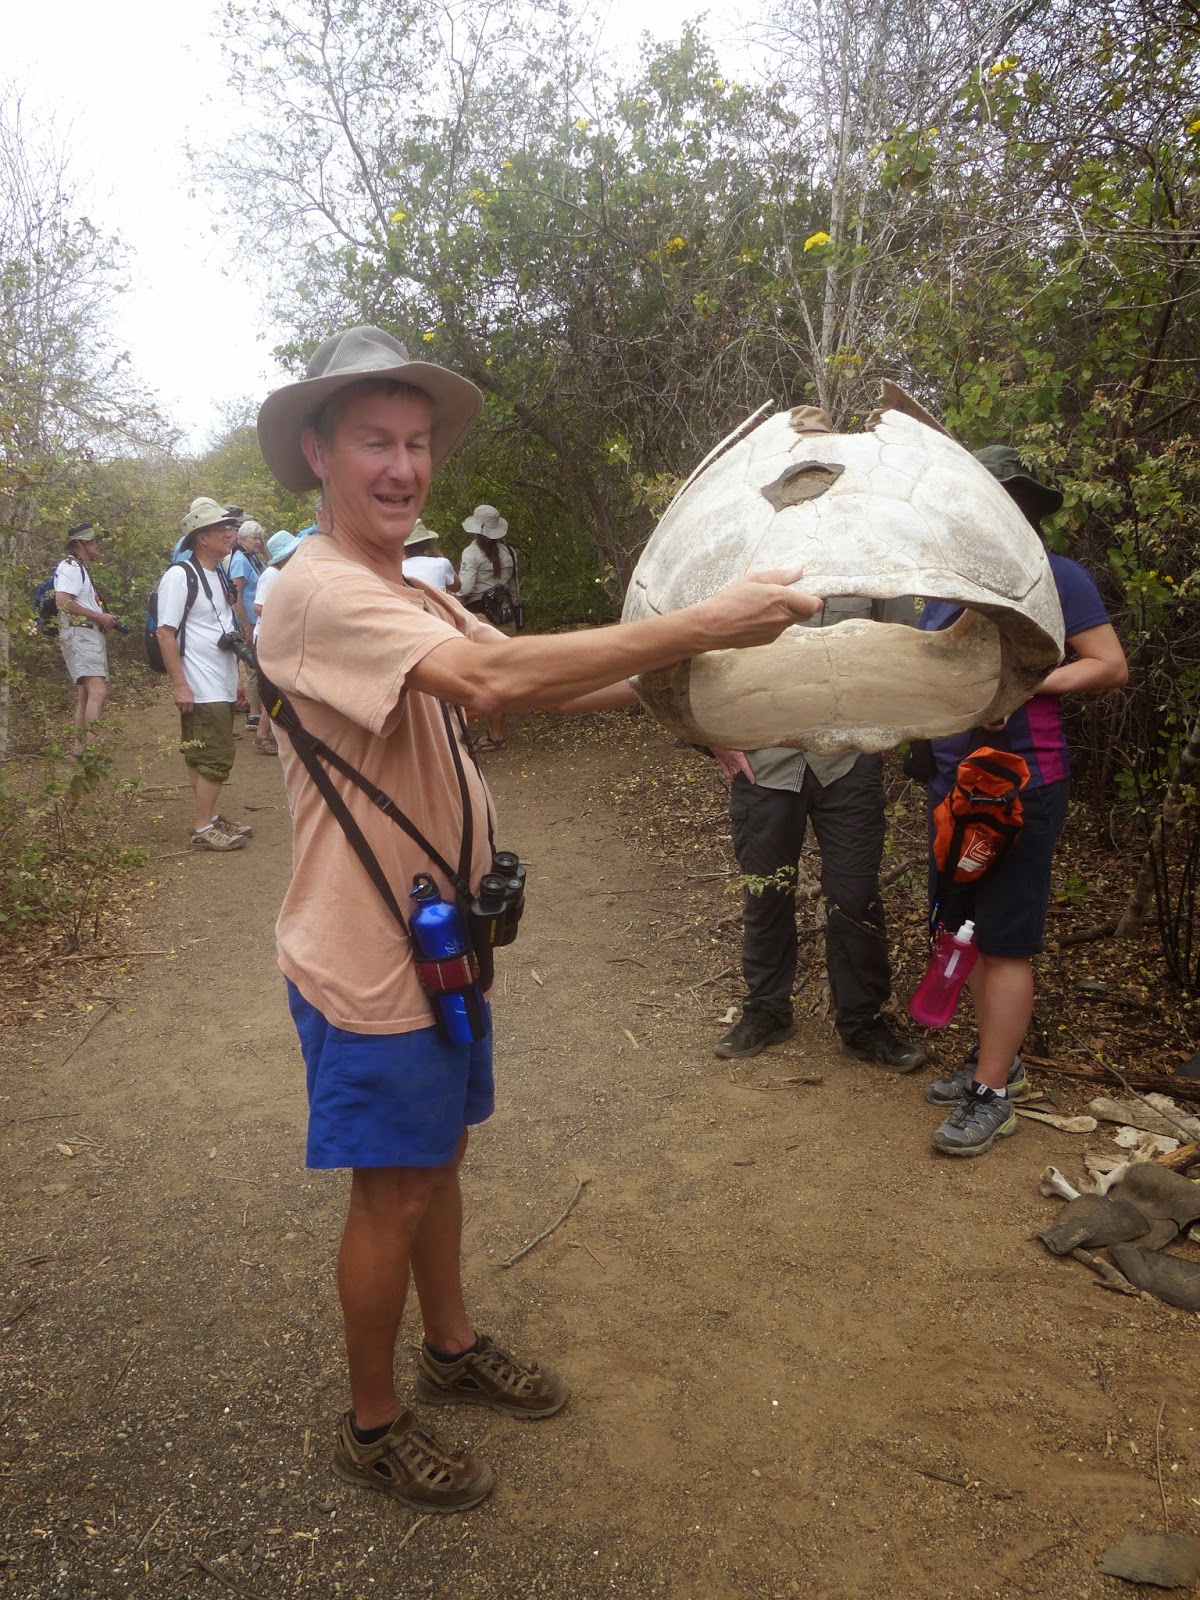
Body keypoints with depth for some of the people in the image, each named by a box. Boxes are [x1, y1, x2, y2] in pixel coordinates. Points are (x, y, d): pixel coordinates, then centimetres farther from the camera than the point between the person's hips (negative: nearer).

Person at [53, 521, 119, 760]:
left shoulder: (81, 569, 21)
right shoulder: (70, 566, -9)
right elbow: (63, 602, -23)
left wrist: (105, 618, 11)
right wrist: (100, 616, -17)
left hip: (90, 635, 11)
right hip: (79, 635, -11)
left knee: (85, 695, 13)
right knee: (98, 692, -22)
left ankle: (79, 748, 18)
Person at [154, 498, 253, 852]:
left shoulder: (218, 574, 15)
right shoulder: (180, 575, -13)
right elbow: (165, 633, -16)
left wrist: (236, 677, 21)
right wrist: (179, 684, -20)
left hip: (222, 688, 9)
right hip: (200, 690, -9)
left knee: (203, 757, 15)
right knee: (215, 757, -7)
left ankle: (209, 818, 23)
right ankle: (203, 828, 1)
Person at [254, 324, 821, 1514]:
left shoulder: (414, 599, 11)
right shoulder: (315, 593, -21)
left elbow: (559, 689, 6)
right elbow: (493, 677, -36)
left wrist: (693, 659, -7)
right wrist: (702, 624, -36)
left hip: (437, 940, 9)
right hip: (368, 963, -9)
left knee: (438, 1157, 22)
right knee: (393, 1192, 7)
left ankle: (452, 1349, 44)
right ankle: (371, 1426, 29)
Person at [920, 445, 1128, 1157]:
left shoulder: (1056, 576, -5)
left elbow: (1112, 667, -8)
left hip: (1023, 785, -7)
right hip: (954, 781, 7)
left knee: (1006, 941, -4)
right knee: (969, 928, 12)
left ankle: (992, 1096, 3)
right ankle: (997, 1059, 27)